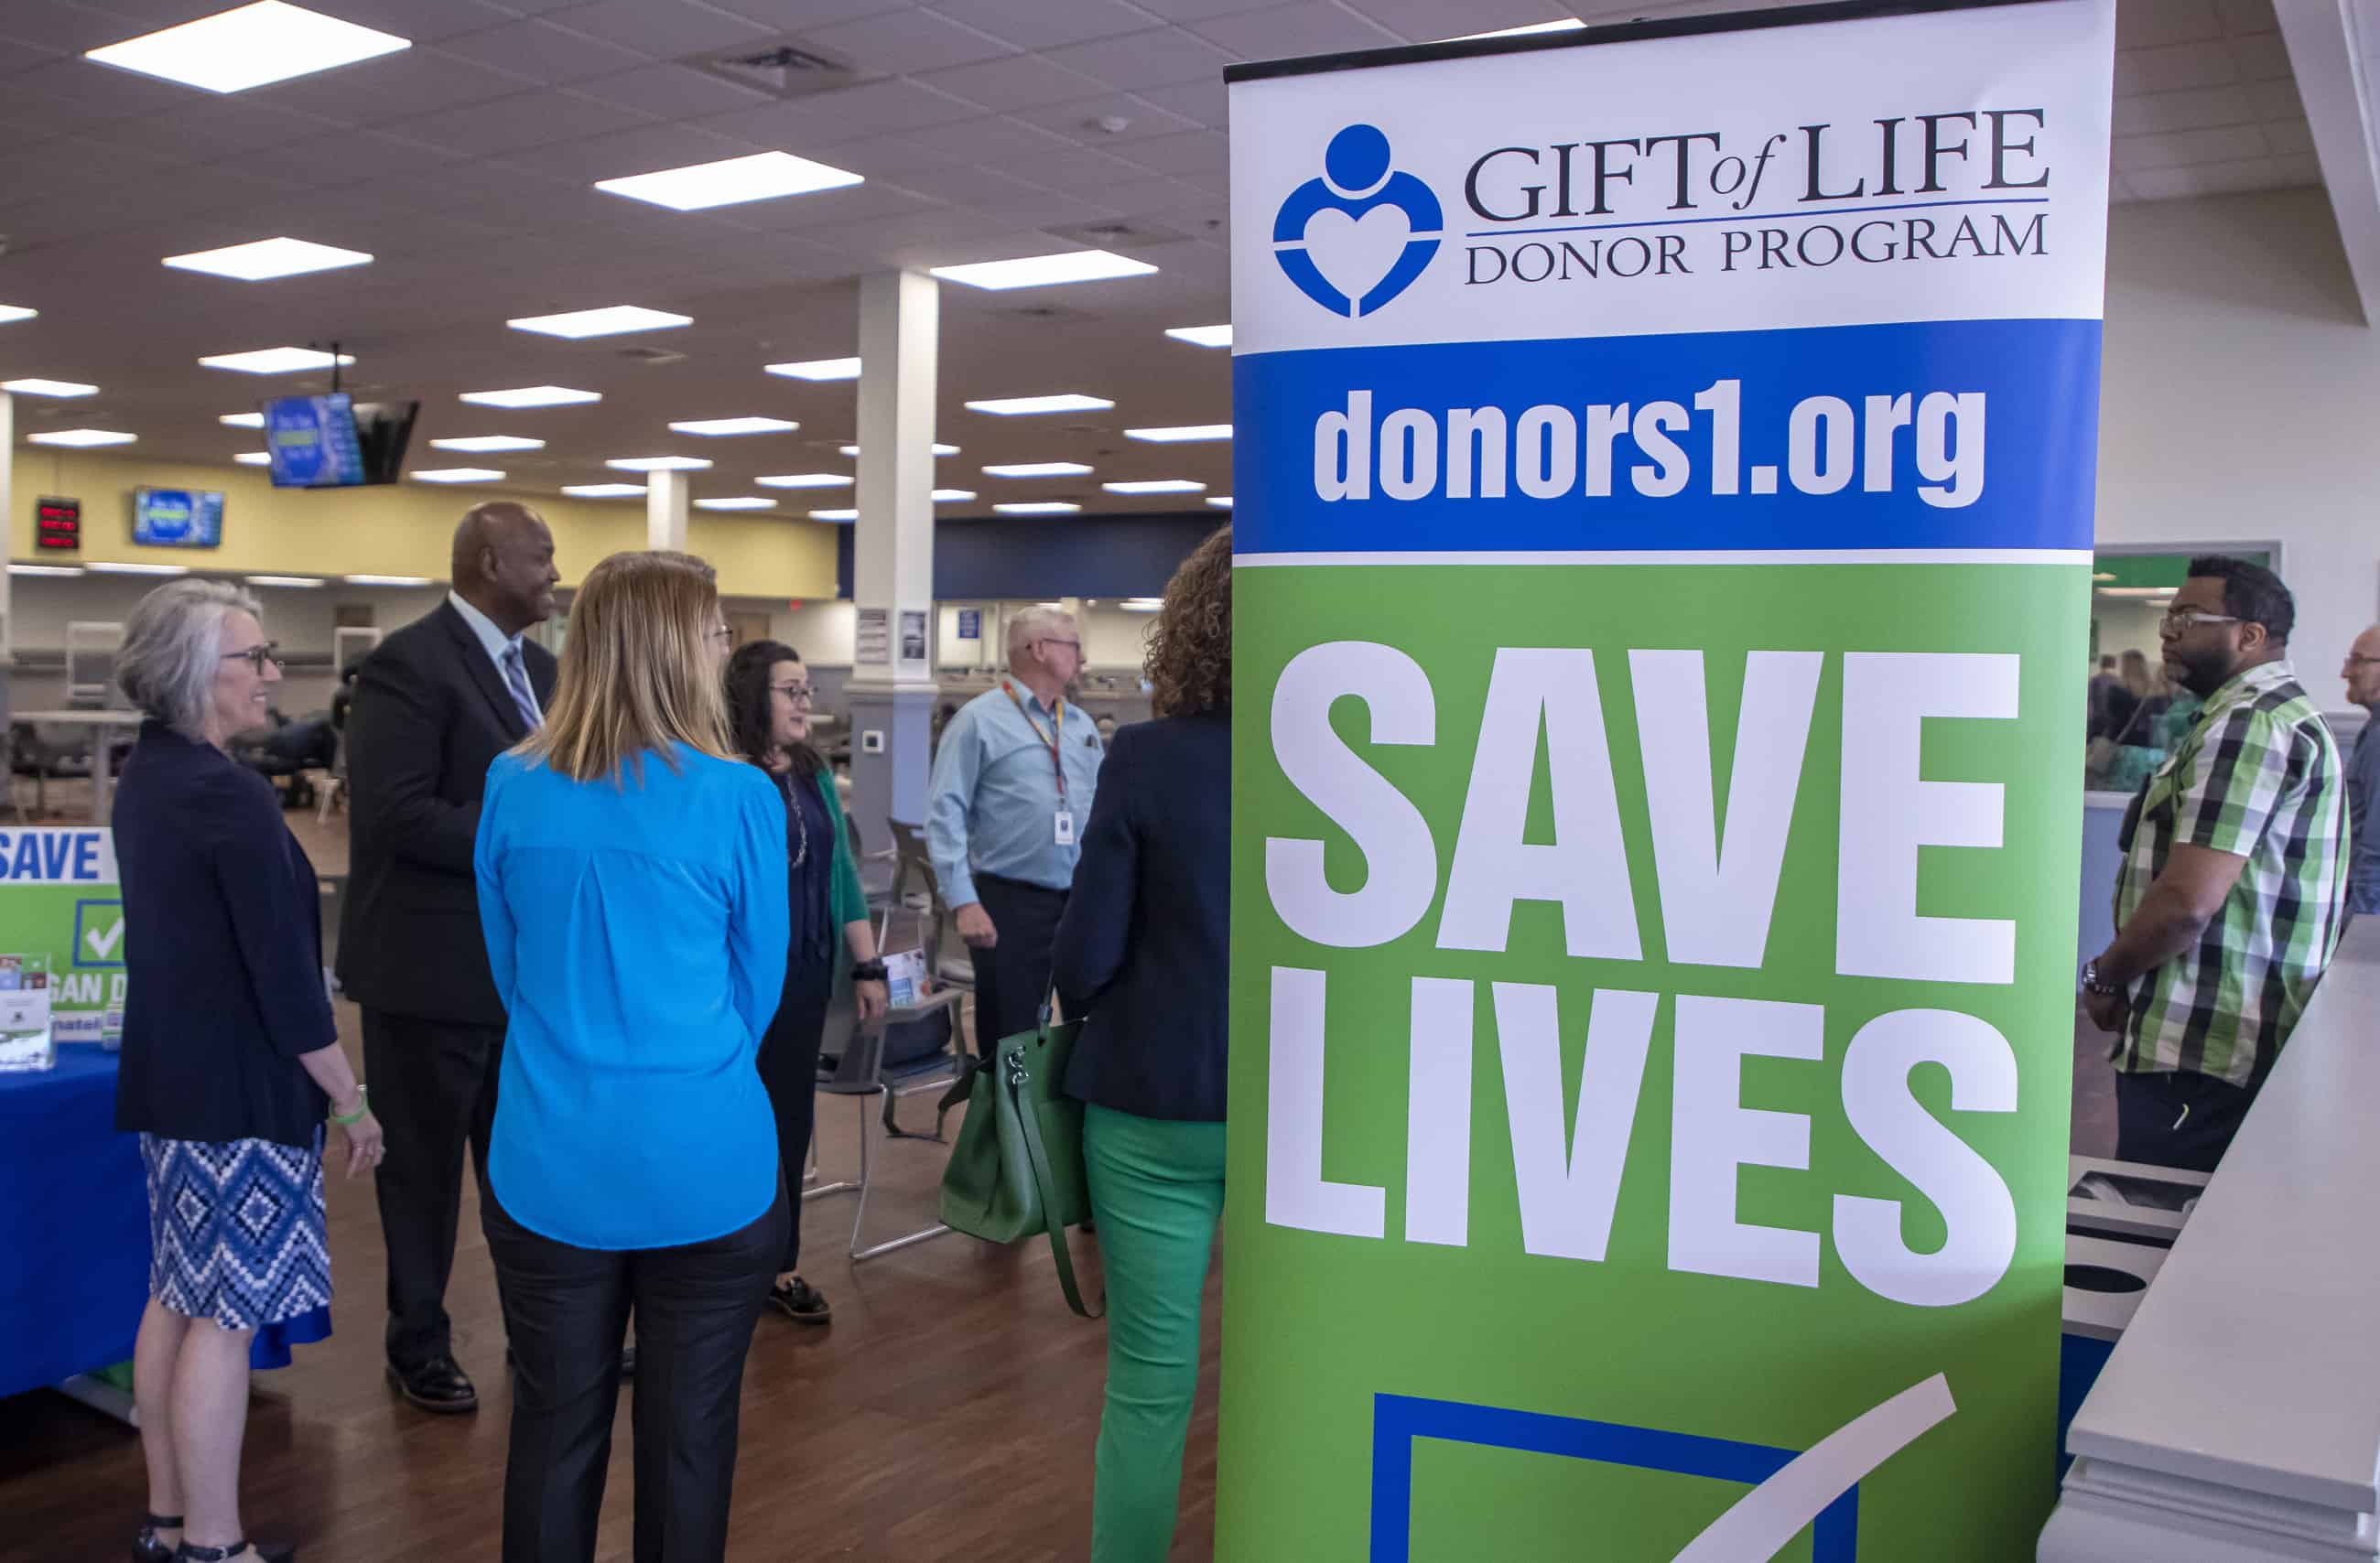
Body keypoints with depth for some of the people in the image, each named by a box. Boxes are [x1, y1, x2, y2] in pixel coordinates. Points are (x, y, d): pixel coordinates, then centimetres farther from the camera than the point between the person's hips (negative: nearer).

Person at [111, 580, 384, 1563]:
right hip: (240, 1085, -10)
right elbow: (281, 970, -20)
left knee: (178, 1295, 15)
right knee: (227, 1315, -2)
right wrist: (351, 1100, -12)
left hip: (170, 1073, 10)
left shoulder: (146, 775, 11)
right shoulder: (227, 793, -19)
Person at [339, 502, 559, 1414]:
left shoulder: (539, 668, 11)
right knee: (425, 1164, 9)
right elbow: (393, 815, -24)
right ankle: (419, 1345, 26)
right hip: (435, 962, -8)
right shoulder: (410, 663, -16)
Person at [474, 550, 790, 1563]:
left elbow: (510, 972, 10)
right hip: (705, 1170, -3)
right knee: (688, 1443, 12)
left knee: (554, 1438, 16)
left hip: (549, 1167, 3)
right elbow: (758, 991, 0)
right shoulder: (739, 798, -12)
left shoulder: (512, 787, -2)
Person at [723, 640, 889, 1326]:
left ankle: (779, 1263, 24)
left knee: (791, 1116, 12)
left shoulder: (815, 775, 9)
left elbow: (841, 874, 12)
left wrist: (868, 967, 11)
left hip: (806, 973, 6)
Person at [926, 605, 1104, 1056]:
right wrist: (964, 903, -17)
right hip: (1011, 902, -6)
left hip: (1083, 901, 6)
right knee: (1009, 1042, 1)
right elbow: (945, 815, -9)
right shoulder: (979, 720, -5)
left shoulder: (1083, 724, 14)